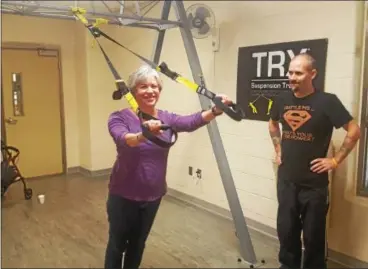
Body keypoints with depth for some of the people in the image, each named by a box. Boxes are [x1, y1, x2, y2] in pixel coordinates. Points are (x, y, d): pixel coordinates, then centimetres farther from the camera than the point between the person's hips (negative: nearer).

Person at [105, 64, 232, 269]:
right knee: (117, 244, 13)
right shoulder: (120, 117, -13)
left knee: (138, 244, 21)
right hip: (124, 196, -3)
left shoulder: (166, 119, -3)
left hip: (153, 196, 4)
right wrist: (143, 135, -57)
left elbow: (191, 122, -23)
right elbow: (123, 139, -35)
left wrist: (215, 111, -42)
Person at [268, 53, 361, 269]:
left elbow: (354, 131, -10)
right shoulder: (283, 100, 1)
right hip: (286, 179, 4)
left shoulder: (327, 101, -13)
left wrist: (336, 160, -10)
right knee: (286, 229, 15)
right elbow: (273, 124, 21)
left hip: (314, 183, -4)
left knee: (313, 234, 9)